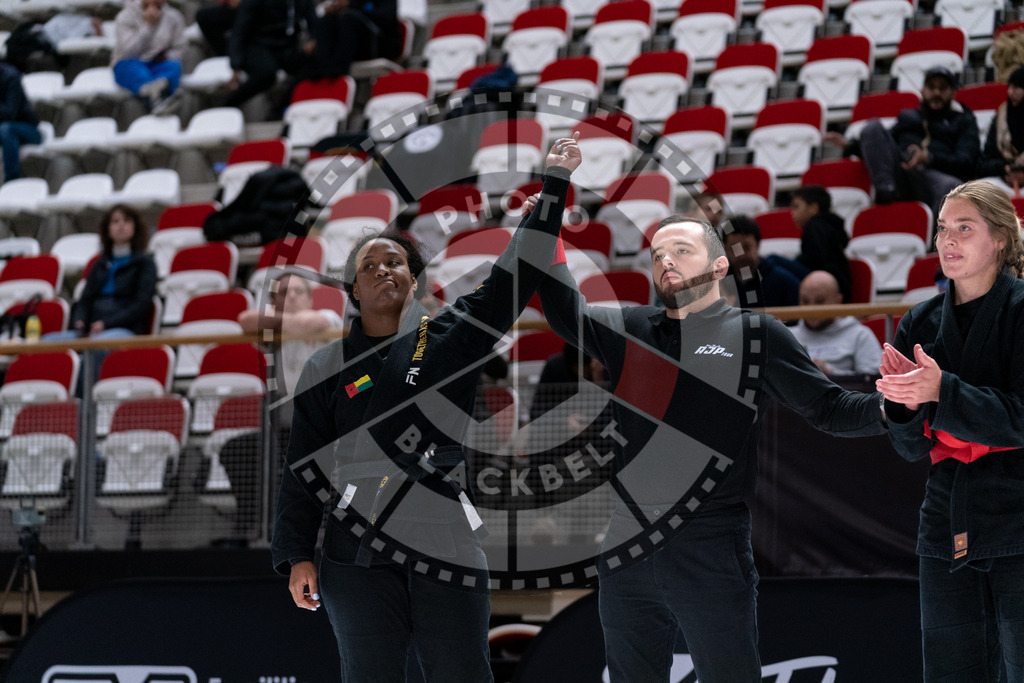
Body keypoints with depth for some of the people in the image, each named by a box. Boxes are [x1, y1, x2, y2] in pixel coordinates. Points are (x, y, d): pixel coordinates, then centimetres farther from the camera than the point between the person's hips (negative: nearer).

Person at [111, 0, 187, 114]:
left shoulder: (174, 18, 5)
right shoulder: (125, 18, -5)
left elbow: (178, 49, 13)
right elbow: (127, 52, -16)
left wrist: (168, 56, -10)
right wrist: (148, 26, -21)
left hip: (158, 65, 3)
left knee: (174, 66, -31)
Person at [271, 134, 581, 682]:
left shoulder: (450, 338, 10)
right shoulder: (327, 368, 10)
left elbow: (517, 274, 5)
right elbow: (303, 467, 8)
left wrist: (555, 185, 2)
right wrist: (296, 555, 1)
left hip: (448, 551, 0)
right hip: (358, 558, 0)